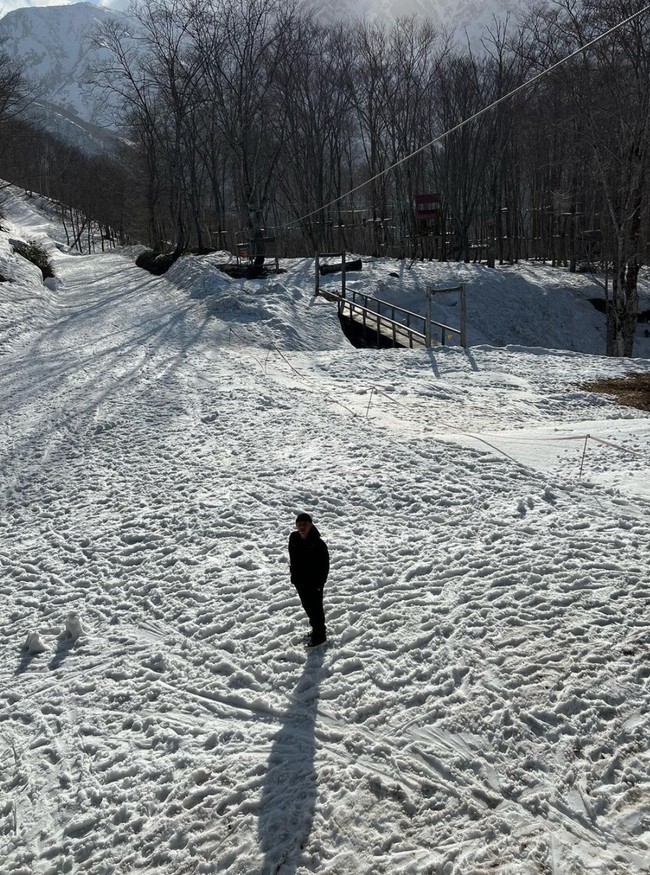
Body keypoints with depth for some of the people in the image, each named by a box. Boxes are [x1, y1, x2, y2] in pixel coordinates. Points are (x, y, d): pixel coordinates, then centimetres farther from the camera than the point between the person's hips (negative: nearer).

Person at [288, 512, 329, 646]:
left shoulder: (318, 544, -24)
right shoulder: (293, 538, -7)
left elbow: (325, 565, -16)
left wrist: (319, 583, -15)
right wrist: (293, 575, 10)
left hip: (314, 583, -6)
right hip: (300, 581, 6)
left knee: (316, 608, 8)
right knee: (307, 606, 22)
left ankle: (319, 635, 27)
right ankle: (317, 629, 44)